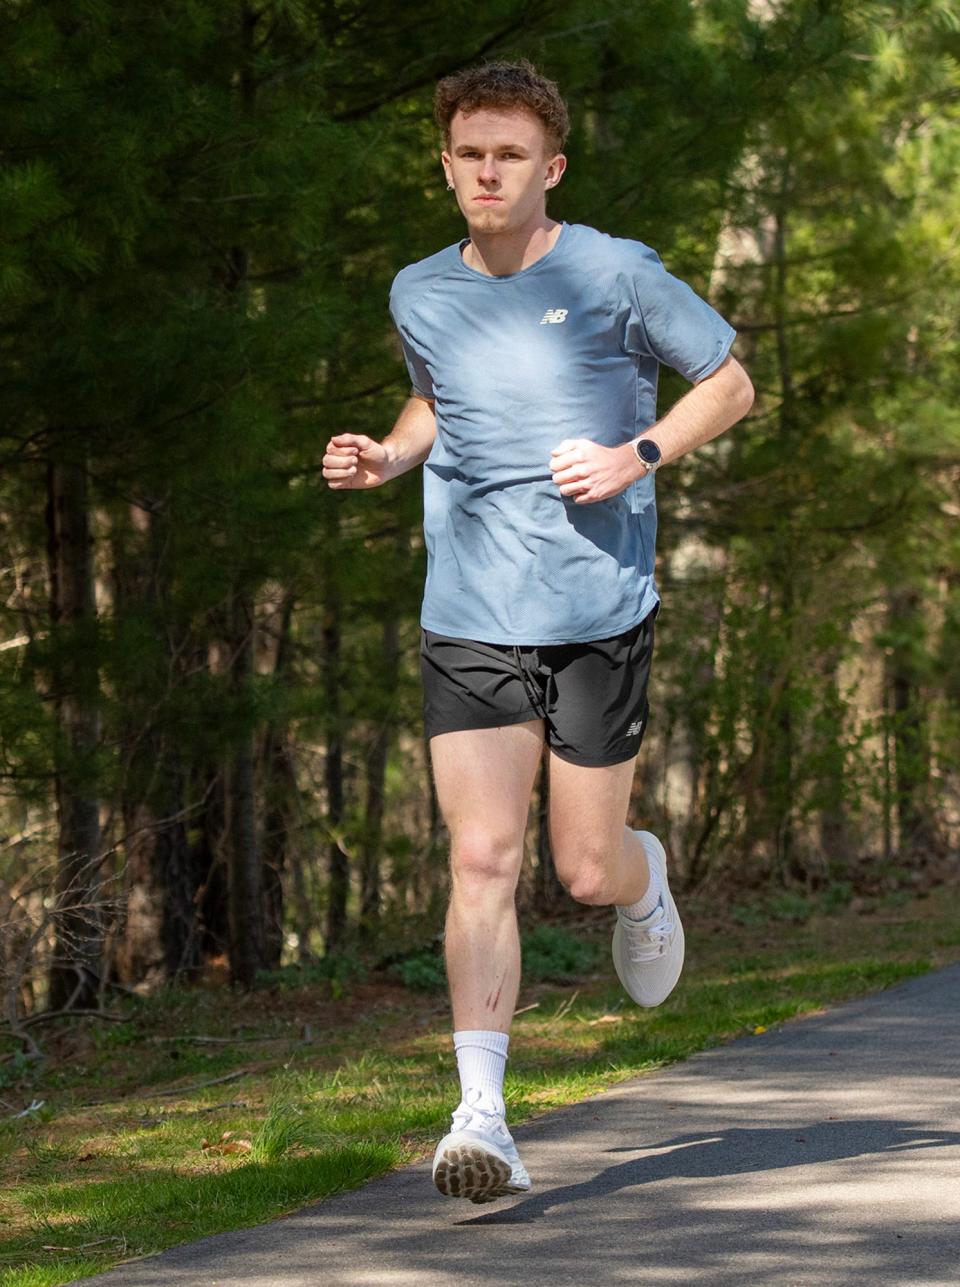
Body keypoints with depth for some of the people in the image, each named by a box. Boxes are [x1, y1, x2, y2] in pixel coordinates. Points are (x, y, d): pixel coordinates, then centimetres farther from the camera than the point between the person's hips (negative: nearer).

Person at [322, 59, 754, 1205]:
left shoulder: (615, 275, -4)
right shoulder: (420, 295, 7)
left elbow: (729, 385, 6)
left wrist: (635, 456, -10)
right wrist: (385, 457, 6)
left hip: (600, 608, -2)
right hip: (470, 622, 2)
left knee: (586, 873, 3)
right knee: (481, 860, -10)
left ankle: (645, 876, 41)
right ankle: (481, 1118, -11)